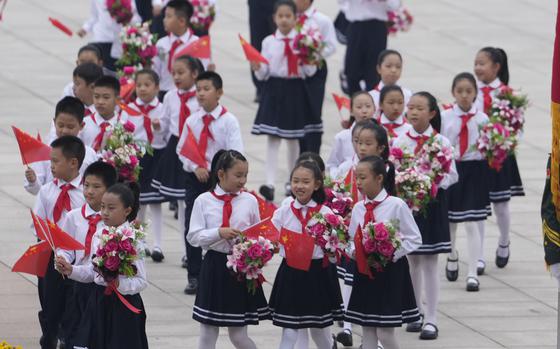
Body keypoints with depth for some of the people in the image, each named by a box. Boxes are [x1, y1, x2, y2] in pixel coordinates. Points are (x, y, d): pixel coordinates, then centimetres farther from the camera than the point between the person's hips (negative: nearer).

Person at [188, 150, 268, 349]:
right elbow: (193, 236, -6)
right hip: (214, 267, 0)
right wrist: (219, 233, -20)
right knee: (208, 332, 8)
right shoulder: (204, 201, -3)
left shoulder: (249, 201, 0)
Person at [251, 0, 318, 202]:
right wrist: (257, 69, -17)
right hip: (274, 89, 0)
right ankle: (270, 184, -14)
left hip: (295, 89, 0)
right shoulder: (269, 42, 2)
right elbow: (263, 74, 4)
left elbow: (310, 71, 0)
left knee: (293, 138, 11)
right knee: (272, 138, -8)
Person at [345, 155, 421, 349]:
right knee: (367, 331, 9)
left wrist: (393, 254, -18)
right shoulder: (358, 209, 3)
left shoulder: (396, 206, -11)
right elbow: (353, 239, 11)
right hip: (364, 271, 5)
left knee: (385, 332, -6)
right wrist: (355, 252, -10)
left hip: (390, 270, -5)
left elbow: (414, 239, -8)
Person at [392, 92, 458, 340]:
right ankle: (416, 314, 23)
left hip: (431, 204, -3)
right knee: (412, 261, 12)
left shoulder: (441, 142, -6)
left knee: (429, 263, -2)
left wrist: (435, 184, -21)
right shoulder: (400, 141, 2)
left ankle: (431, 319, 1)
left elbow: (452, 175, -5)